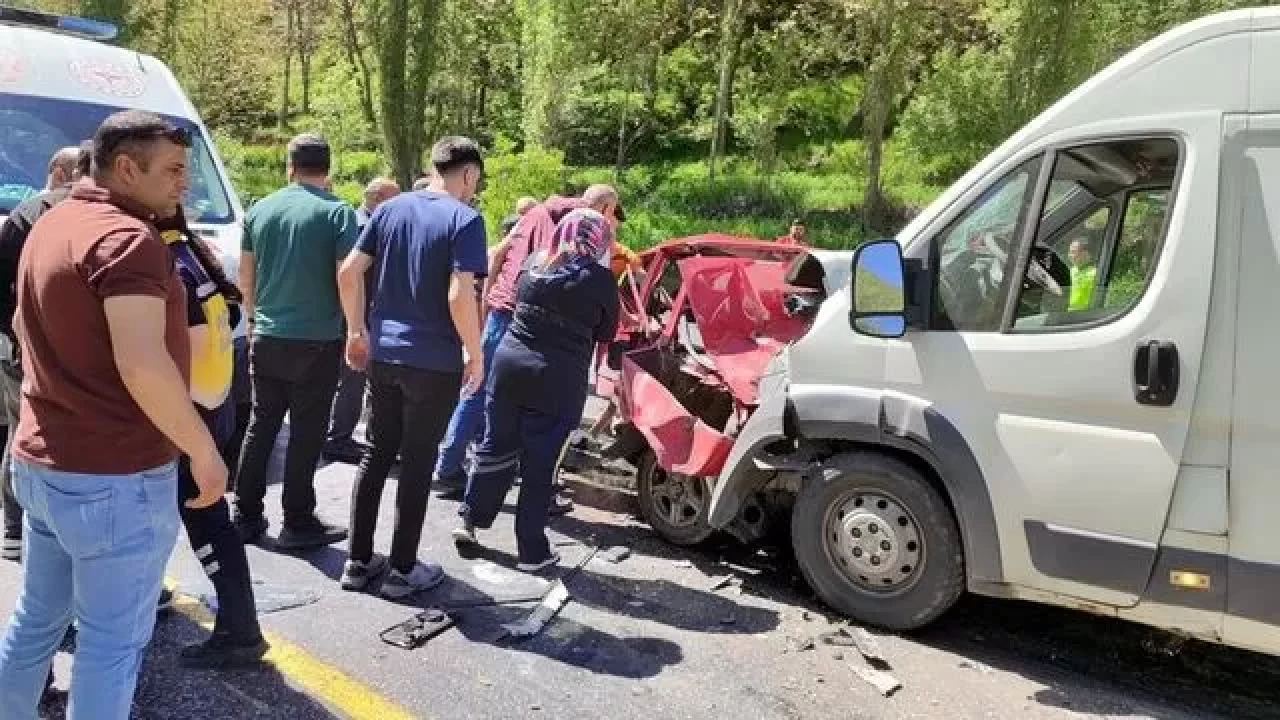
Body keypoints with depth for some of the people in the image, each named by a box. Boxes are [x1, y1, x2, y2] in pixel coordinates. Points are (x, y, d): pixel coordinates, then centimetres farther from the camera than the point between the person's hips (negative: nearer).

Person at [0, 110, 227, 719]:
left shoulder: (52, 225, 13)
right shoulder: (127, 238, -19)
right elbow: (142, 364, -29)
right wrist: (204, 451, -20)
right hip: (115, 476, -10)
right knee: (113, 640, 3)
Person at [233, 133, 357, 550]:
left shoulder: (260, 210, 6)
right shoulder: (338, 213, -9)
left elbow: (245, 277, 12)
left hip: (266, 338, 5)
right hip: (317, 341, -5)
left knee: (261, 426, 14)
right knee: (306, 434, 3)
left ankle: (246, 516, 22)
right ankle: (298, 524, 12)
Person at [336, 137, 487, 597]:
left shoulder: (391, 208, 8)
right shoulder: (464, 219, -11)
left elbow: (349, 271, 6)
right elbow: (459, 296, -21)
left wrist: (356, 330, 14)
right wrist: (475, 354, -9)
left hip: (383, 353, 6)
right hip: (435, 362, -5)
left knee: (377, 454, 15)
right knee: (417, 463, 5)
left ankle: (358, 561, 22)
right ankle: (403, 570, 16)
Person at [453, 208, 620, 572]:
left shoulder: (534, 267, 8)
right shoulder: (598, 278, -4)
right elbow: (606, 332, 7)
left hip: (510, 363, 5)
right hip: (558, 379, -4)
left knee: (496, 446, 17)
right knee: (540, 463, 2)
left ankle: (470, 520, 28)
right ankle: (532, 550, 11)